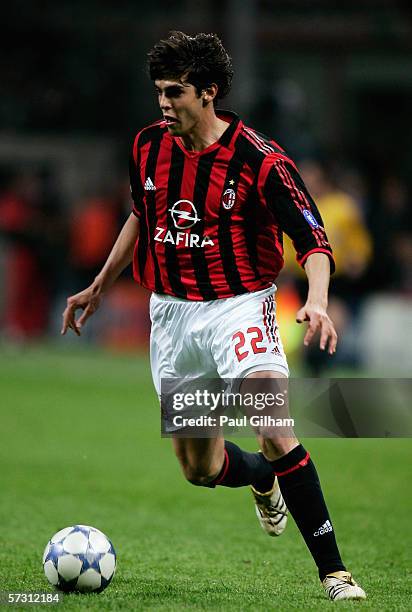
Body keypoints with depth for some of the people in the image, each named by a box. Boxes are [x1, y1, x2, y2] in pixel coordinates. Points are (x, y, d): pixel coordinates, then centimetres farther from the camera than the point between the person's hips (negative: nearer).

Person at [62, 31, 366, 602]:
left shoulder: (260, 159, -16)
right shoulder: (149, 147, 1)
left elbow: (314, 240, -14)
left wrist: (317, 300, -32)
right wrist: (99, 287, 25)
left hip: (238, 306, -5)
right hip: (171, 312, 5)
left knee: (274, 434, -25)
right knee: (200, 466, 9)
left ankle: (333, 570, -19)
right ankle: (265, 480, 45)